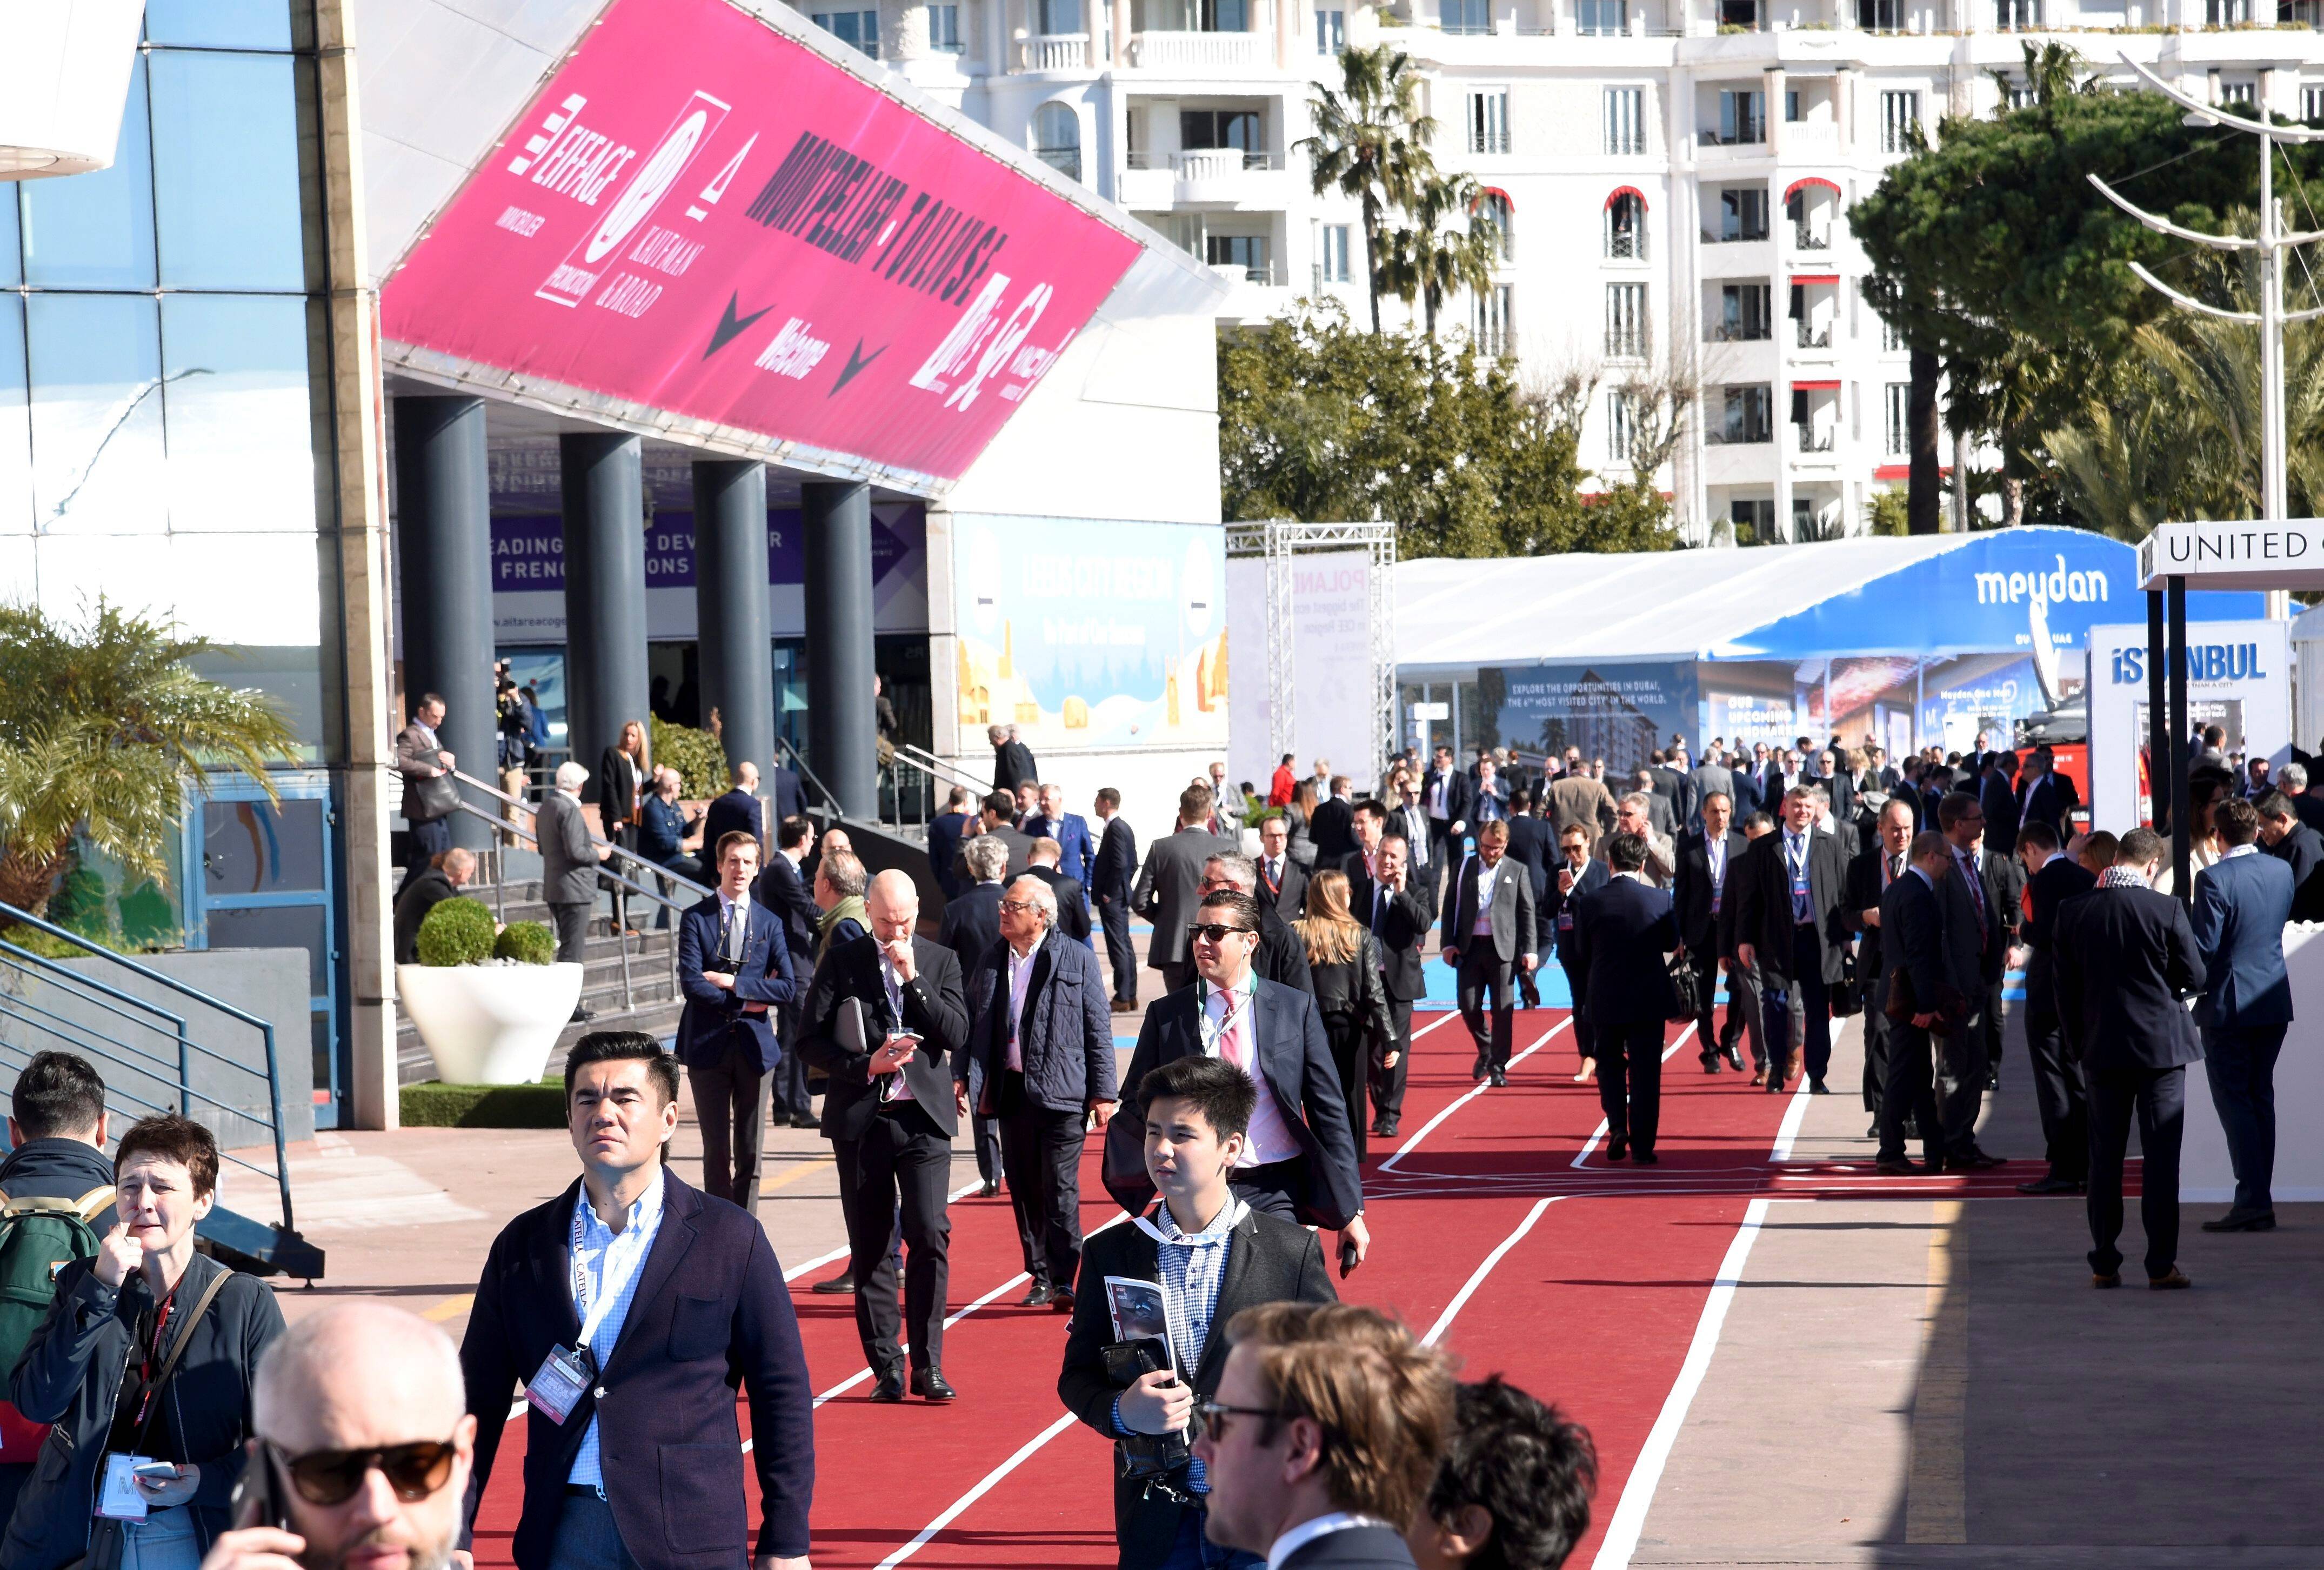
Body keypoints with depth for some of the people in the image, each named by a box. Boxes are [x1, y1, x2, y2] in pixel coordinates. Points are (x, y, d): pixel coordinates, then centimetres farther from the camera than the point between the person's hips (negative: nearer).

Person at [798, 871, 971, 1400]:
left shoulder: (940, 961, 8)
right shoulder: (842, 963, 4)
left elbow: (957, 1034, -3)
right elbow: (811, 1040, 2)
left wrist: (912, 978, -11)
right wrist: (865, 1065, -12)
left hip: (924, 1118, 0)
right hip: (861, 1119, 0)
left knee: (930, 1235, -12)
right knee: (870, 1248, 4)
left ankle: (927, 1365, -5)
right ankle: (886, 1367, 12)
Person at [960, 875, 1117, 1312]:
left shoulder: (1077, 959, -2)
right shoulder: (990, 961, 11)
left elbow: (1098, 1029, -2)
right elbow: (971, 1024, 18)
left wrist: (1103, 1092, -6)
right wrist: (960, 1075, 6)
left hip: (1061, 1092, -5)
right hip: (1011, 1090, 5)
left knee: (1060, 1188, -6)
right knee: (1023, 1188, 8)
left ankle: (1064, 1281, -3)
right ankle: (1040, 1277, 18)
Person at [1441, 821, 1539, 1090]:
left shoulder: (1517, 872, 5)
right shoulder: (1464, 868, 9)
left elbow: (1527, 913, 4)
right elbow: (1450, 906, 9)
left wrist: (1530, 950, -4)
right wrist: (1448, 943, -1)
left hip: (1503, 948, -2)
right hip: (1469, 947, 2)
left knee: (1503, 1010, -2)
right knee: (1469, 1007, 0)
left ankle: (1498, 1067, 6)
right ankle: (1485, 1050, 26)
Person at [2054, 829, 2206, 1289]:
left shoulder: (2073, 911, -3)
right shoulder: (2165, 910, -12)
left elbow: (2066, 988, 2)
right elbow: (2195, 977, -4)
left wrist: (2079, 1043, 12)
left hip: (2102, 1049, 2)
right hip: (2162, 1046, -2)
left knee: (2104, 1159, 9)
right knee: (2161, 1158, 1)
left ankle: (2104, 1264, 10)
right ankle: (2161, 1265, 0)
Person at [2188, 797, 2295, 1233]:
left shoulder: (2214, 879, -17)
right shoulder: (2282, 872, 4)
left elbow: (2203, 947, -17)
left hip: (2228, 1004, -6)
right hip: (2274, 1000, 6)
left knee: (2234, 1101, -3)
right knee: (2261, 1099, 12)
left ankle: (2253, 1199, -11)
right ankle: (2260, 1201, 13)